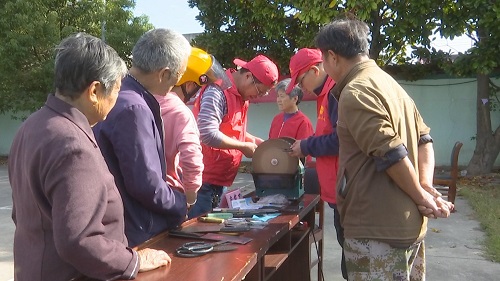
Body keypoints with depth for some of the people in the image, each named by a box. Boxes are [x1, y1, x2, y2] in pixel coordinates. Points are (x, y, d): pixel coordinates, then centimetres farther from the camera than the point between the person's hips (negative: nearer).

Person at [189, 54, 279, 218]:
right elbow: (208, 134, -28)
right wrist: (244, 147, -17)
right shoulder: (218, 91, -19)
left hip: (218, 179, 9)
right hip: (204, 179, -9)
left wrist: (255, 141, 5)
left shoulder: (241, 95, 11)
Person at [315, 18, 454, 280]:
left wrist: (421, 197, -8)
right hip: (407, 223, 9)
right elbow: (424, 139, 10)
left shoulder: (355, 93, -16)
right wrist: (426, 188, -1)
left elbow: (392, 155, -21)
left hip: (378, 229, -9)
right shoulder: (389, 83, 13)